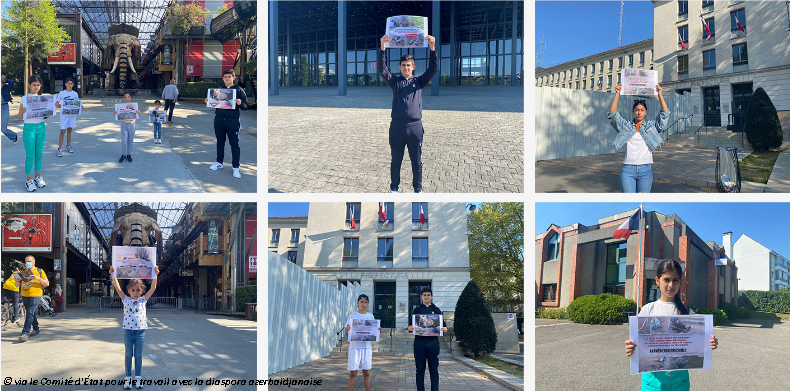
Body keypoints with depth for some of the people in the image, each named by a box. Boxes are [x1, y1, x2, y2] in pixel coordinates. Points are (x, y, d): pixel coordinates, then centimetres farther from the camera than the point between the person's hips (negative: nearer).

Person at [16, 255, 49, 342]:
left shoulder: (39, 271, 4)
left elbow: (47, 284, 1)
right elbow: (17, 285, 18)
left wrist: (38, 278, -16)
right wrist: (18, 281, -6)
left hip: (35, 296, -6)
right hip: (25, 296, 6)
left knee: (30, 313, -15)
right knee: (30, 313, 13)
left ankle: (25, 333, -21)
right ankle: (35, 329, 28)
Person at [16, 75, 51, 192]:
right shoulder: (24, 99, -4)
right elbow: (19, 117, -4)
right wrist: (21, 112, -25)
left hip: (41, 127, 4)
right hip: (29, 128, -4)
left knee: (39, 153, 9)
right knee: (30, 155, -1)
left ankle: (38, 177, 22)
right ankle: (29, 180, 6)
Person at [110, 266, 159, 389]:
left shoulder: (143, 300, 3)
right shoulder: (126, 300, 2)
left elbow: (153, 288, -3)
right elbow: (118, 288, -5)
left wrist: (155, 275, -12)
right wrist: (113, 275, -14)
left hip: (140, 331, 0)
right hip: (128, 331, 0)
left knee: (138, 355, 7)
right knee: (128, 355, 7)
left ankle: (138, 377, 16)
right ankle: (128, 377, 16)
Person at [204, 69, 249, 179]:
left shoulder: (239, 90, 1)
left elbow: (246, 106, -3)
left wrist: (240, 103, -24)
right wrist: (207, 102, -2)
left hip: (232, 120, -4)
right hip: (219, 119, 4)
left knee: (234, 143, -2)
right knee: (220, 142, 14)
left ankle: (235, 167, 2)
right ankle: (219, 162, 27)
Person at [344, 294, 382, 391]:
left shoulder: (371, 317, 12)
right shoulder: (352, 316, 5)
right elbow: (346, 333, 2)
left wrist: (378, 331, -10)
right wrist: (347, 330, -21)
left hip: (367, 347, 2)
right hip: (354, 346, -2)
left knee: (367, 372, 4)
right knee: (353, 373, -3)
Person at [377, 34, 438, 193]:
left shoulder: (419, 81, 10)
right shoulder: (395, 81, 10)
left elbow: (433, 69, -1)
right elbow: (382, 69, -4)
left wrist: (432, 48, -15)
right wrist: (382, 48, -18)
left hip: (415, 126, 0)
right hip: (397, 126, 0)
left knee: (416, 161, 6)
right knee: (396, 160, 8)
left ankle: (418, 189, 15)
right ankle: (394, 188, 18)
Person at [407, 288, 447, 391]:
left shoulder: (436, 310, 10)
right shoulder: (416, 310, 10)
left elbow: (443, 325, 10)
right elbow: (410, 326, 8)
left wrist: (445, 329, -13)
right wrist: (410, 328, -15)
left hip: (433, 342, 0)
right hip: (419, 342, 0)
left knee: (434, 370, 2)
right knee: (420, 370, 2)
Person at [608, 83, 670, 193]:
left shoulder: (651, 126, 12)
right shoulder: (626, 126, 12)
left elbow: (665, 114, 4)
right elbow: (613, 114, 3)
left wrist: (660, 94, -2)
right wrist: (617, 94, -3)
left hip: (645, 169, 0)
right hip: (628, 169, 0)